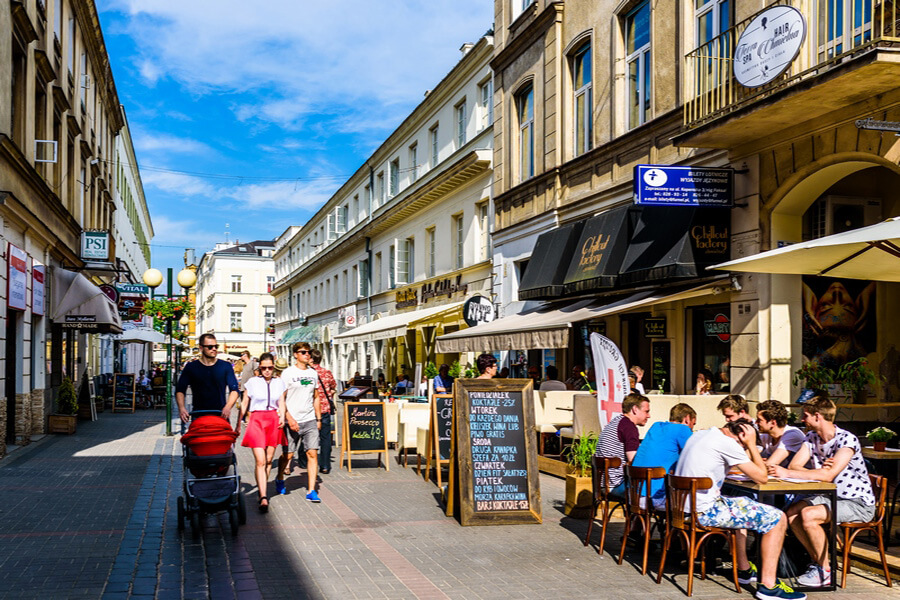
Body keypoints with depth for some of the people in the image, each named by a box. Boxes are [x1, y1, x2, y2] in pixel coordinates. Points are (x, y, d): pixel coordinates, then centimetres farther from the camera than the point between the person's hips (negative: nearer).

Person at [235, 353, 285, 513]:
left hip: (274, 421, 3)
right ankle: (263, 498, -16)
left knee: (269, 459, 7)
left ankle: (262, 487, 27)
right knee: (260, 461, -11)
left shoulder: (279, 382, 10)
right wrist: (238, 424, 7)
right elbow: (244, 404, 7)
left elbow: (281, 402, 9)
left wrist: (282, 417, -10)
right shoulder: (252, 382, 2)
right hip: (256, 420, -3)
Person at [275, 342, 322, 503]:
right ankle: (280, 480, 35)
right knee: (287, 455, 6)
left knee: (313, 453, -6)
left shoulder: (313, 373, 12)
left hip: (310, 420, 4)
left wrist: (318, 419, 14)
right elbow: (281, 399, -7)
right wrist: (289, 419, -16)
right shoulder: (288, 373, -4)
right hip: (293, 421, -4)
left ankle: (311, 491, -4)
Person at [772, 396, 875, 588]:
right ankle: (817, 561, 3)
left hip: (858, 503, -8)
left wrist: (787, 473, -34)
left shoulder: (847, 440, -21)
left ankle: (825, 572, -11)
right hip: (830, 497, 8)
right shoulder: (811, 437, 4)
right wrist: (818, 471, -26)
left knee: (808, 515, -27)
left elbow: (829, 475, -31)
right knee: (791, 514, -12)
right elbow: (794, 466, -5)